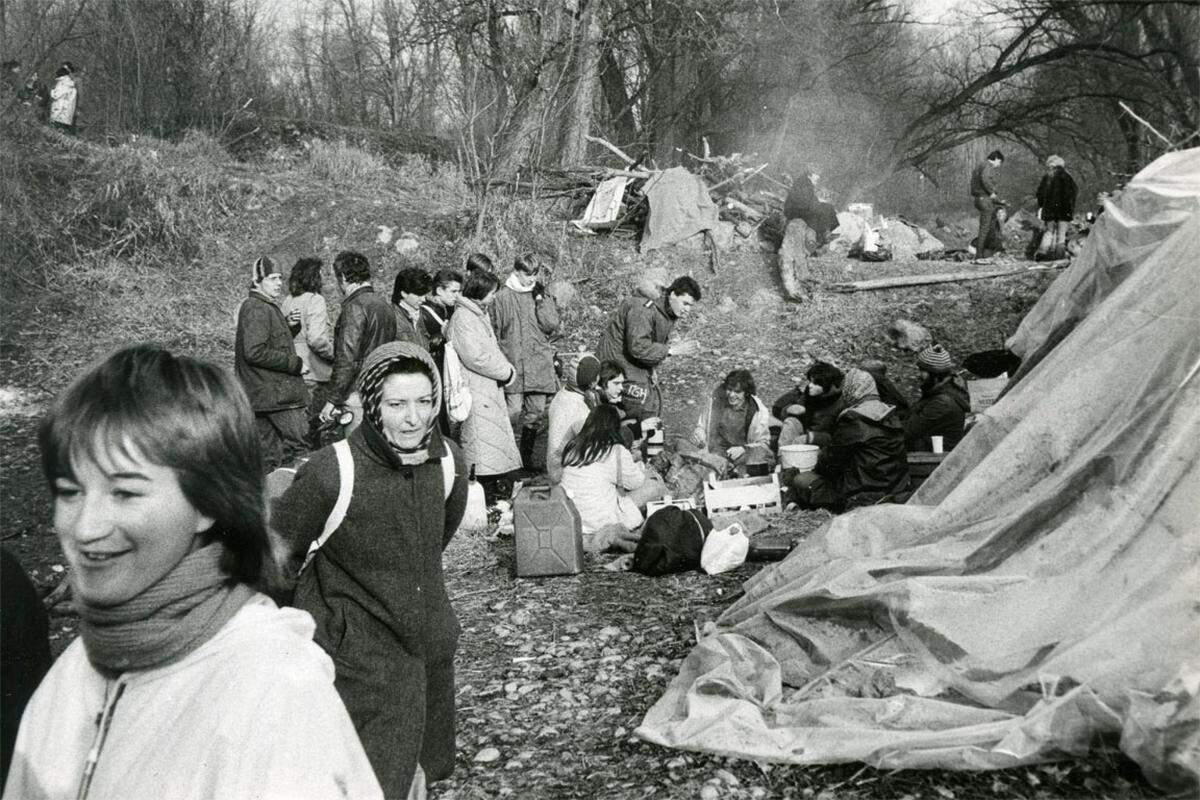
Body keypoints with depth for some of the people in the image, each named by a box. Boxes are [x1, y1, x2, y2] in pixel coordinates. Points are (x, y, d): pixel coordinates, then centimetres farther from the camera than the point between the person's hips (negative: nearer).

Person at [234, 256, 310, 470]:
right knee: (299, 444, -10)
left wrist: (290, 325, 6)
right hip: (275, 393, -10)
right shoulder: (256, 309, -14)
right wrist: (295, 363, -17)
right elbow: (255, 352, -22)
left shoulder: (268, 307, 18)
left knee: (268, 449, 13)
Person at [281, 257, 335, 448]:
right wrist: (335, 354, -8)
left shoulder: (286, 302, 9)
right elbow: (316, 339, -20)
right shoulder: (315, 300, -10)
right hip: (313, 375, -7)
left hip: (292, 373, 7)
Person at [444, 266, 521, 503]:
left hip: (492, 390, 10)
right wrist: (506, 372, -11)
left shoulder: (481, 315, 17)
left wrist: (507, 370, 3)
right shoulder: (463, 318, -15)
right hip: (475, 393, -10)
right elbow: (475, 357, -22)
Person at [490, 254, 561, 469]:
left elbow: (551, 326, 1)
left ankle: (526, 454, 19)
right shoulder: (502, 298, 0)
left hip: (540, 365, 4)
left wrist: (540, 299, -5)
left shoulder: (543, 297, 12)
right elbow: (493, 332, 1)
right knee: (514, 410, -11)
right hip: (512, 365, -4)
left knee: (537, 411, 5)